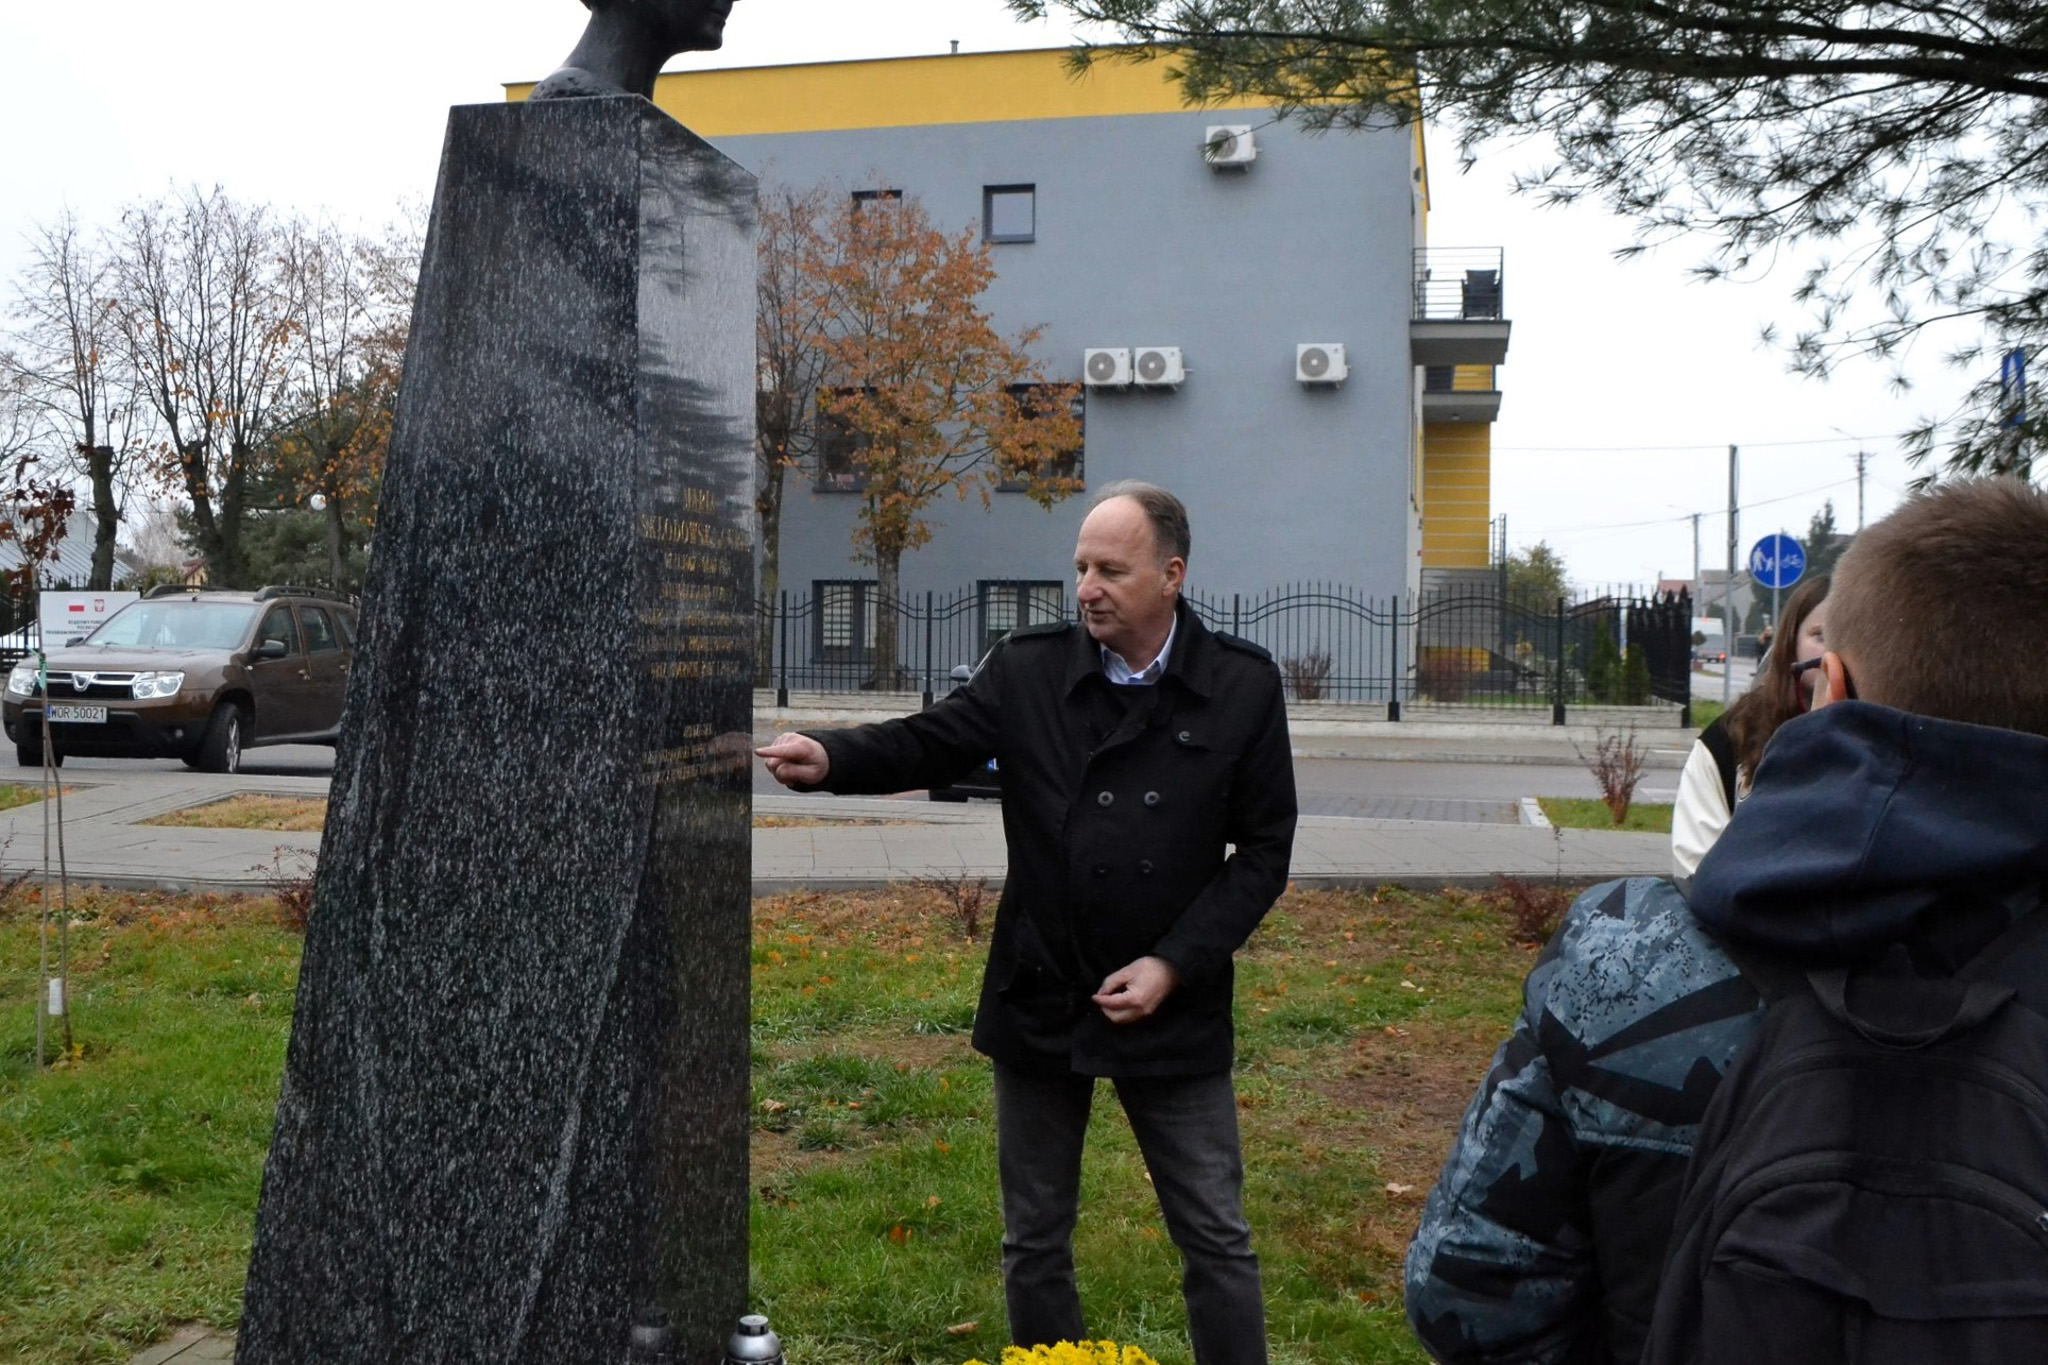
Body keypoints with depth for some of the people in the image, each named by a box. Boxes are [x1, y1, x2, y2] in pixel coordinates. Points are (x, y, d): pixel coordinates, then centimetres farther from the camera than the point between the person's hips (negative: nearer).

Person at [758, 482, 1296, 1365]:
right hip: (1037, 1003, 2)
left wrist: (1173, 964, -12)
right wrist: (831, 760, -30)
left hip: (1174, 1011, -1)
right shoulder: (1026, 671, -3)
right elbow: (930, 743, -9)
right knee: (1034, 1240, 16)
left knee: (1216, 1240, 11)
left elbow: (1263, 849, -4)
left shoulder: (1243, 687, -6)